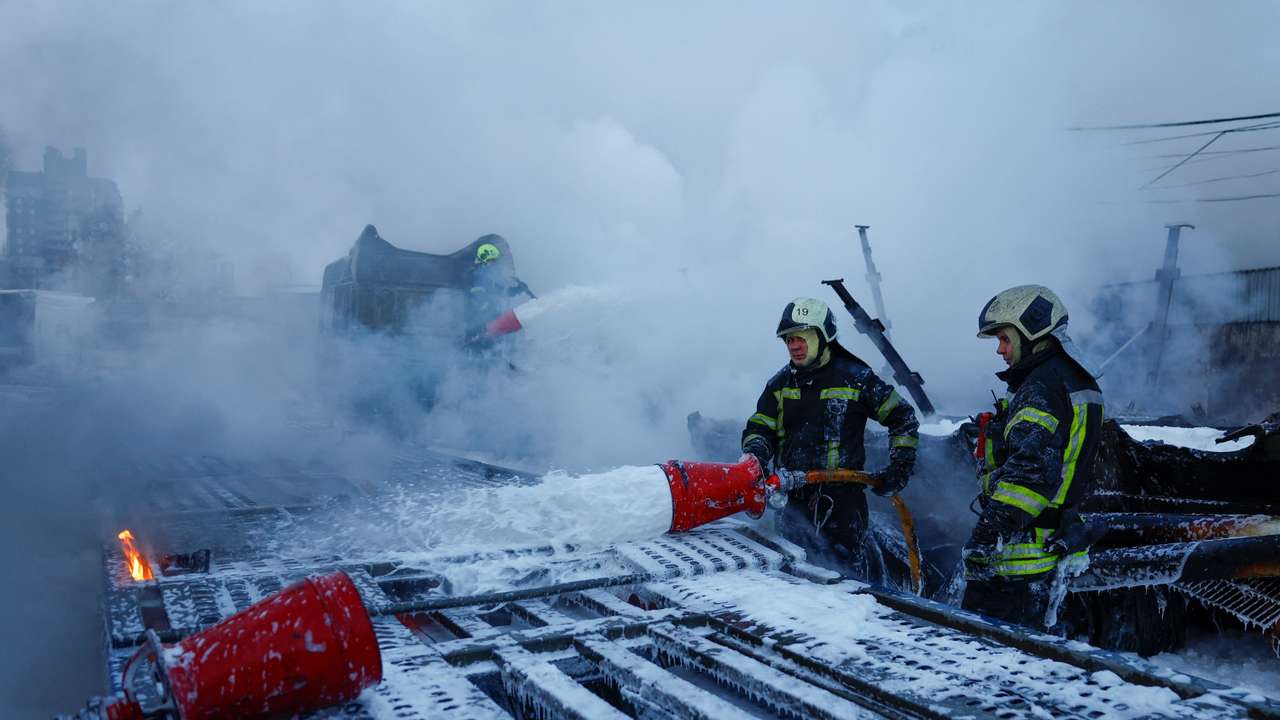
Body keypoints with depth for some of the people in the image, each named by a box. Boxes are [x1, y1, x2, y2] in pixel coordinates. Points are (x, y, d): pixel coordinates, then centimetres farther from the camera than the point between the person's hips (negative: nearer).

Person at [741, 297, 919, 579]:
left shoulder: (855, 377, 0)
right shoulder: (780, 384, 12)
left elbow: (903, 418, 7)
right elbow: (760, 428, 11)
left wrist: (899, 468, 3)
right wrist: (754, 456, -11)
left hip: (842, 496, -4)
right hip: (794, 499, 5)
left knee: (852, 574, -6)